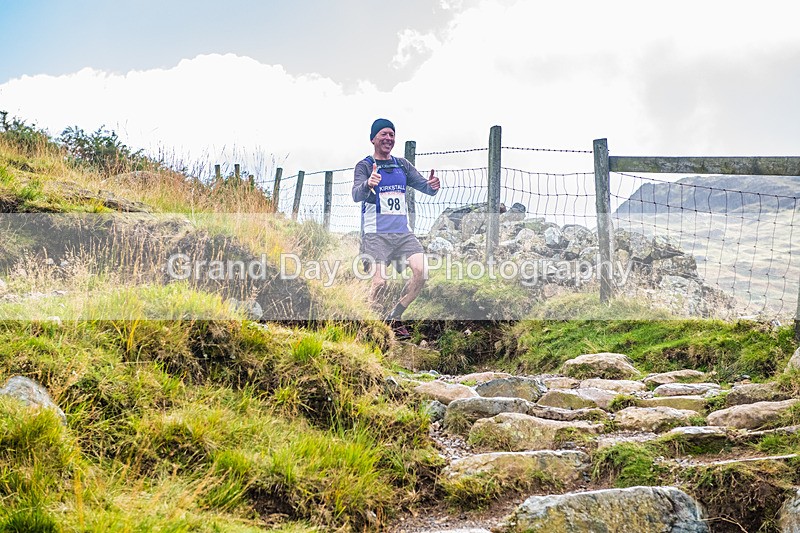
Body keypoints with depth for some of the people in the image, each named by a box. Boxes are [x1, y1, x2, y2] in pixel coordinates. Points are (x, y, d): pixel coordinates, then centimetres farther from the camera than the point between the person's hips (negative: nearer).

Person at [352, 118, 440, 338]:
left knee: (421, 271, -12)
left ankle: (394, 318, 6)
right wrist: (368, 184, -40)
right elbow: (356, 195, -17)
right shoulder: (364, 166, 0)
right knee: (380, 281, -18)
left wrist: (432, 185, -15)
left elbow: (425, 187, 10)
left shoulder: (402, 165, 15)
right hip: (376, 234, -5)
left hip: (403, 232, 5)